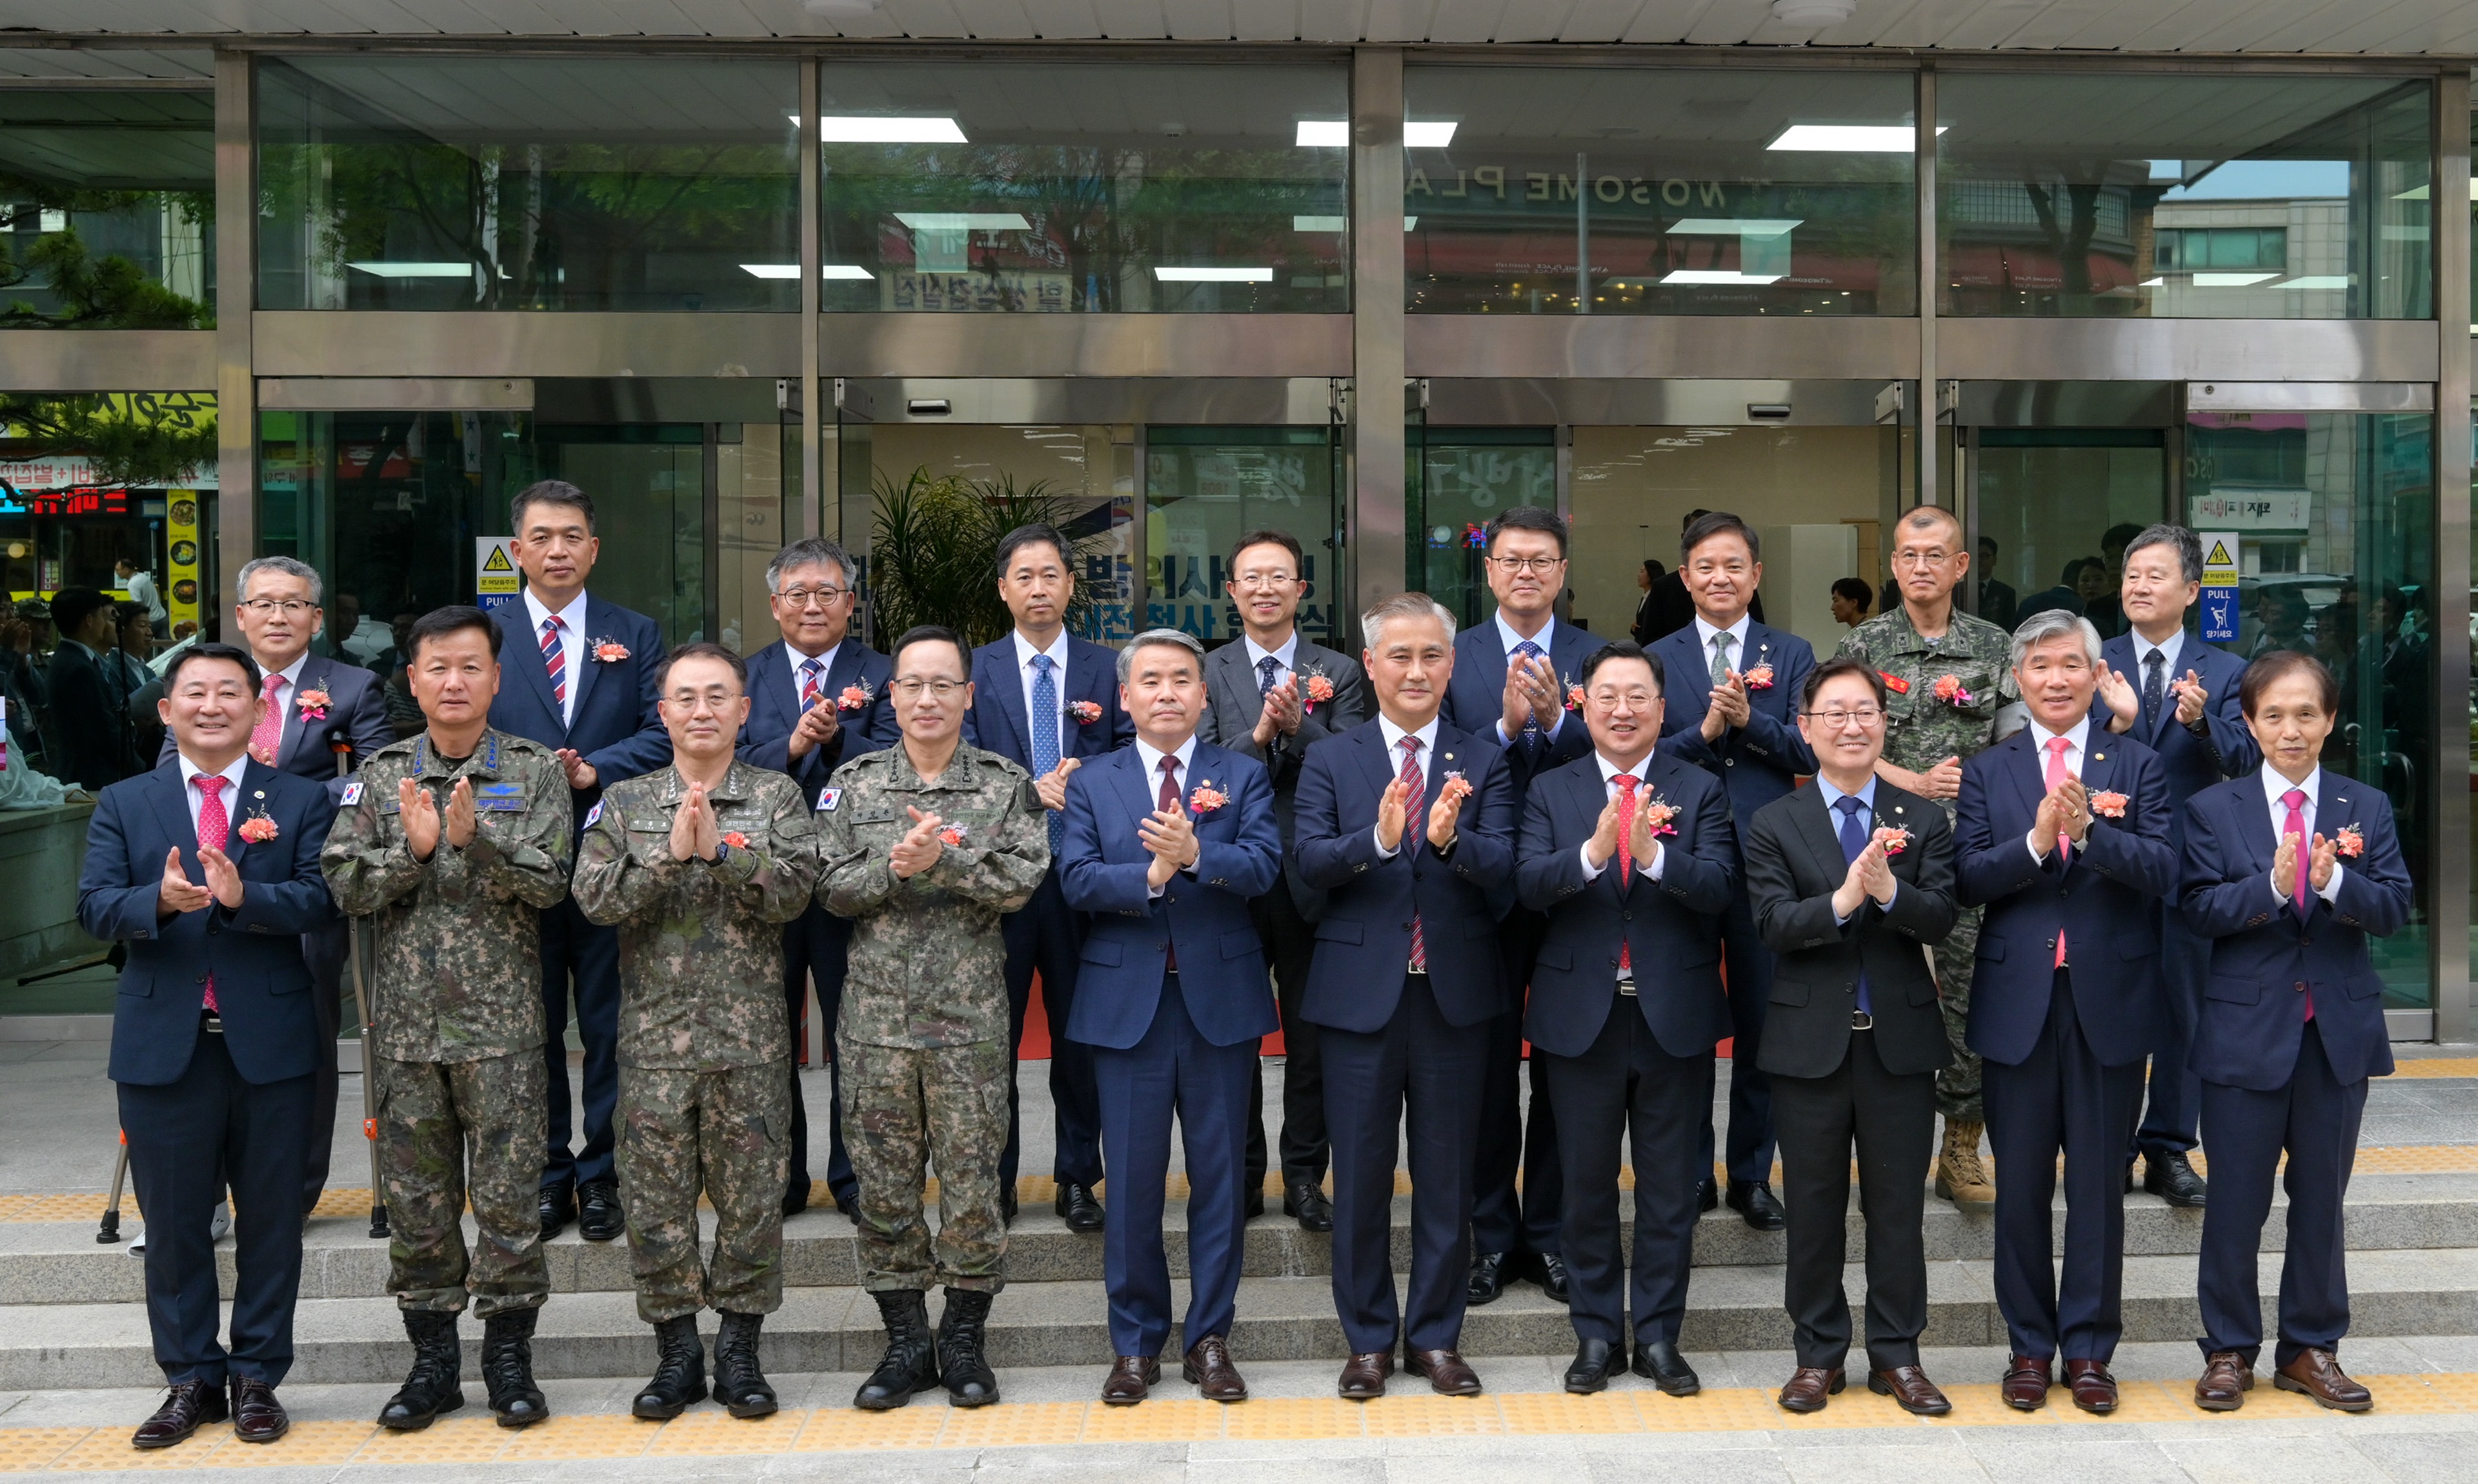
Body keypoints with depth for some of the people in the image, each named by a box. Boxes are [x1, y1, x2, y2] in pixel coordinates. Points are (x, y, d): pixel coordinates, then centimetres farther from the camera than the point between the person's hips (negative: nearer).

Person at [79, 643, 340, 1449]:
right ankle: (191, 1378, 21)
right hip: (162, 1043, 1)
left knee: (271, 1220, 6)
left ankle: (257, 1377, 19)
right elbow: (94, 906, -2)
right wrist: (161, 900, -23)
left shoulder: (302, 802, 4)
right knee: (173, 1222, 8)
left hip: (270, 1042, -1)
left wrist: (242, 895, -27)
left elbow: (318, 898, -9)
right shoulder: (123, 804, 9)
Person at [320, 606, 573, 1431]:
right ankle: (433, 1359, 20)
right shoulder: (381, 776, 9)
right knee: (416, 1194, 8)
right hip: (406, 1021, 2)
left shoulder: (534, 772, 3)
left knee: (509, 1193, 1)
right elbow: (344, 885, 1)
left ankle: (510, 1356, 13)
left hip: (503, 1022, -2)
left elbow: (548, 882, -8)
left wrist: (475, 838, -22)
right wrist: (412, 849, -15)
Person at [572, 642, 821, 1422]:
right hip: (655, 1033, 1)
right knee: (656, 1197, 5)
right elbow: (595, 897, -4)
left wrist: (721, 849, -19)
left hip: (751, 1036, -1)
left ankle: (739, 1347, 16)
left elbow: (794, 891, -9)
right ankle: (677, 1350, 18)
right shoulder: (624, 802, 8)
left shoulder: (779, 797, 5)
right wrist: (670, 854, -15)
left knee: (751, 1195, 3)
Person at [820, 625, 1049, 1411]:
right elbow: (832, 886, 0)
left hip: (970, 1017, -1)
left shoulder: (1008, 785, 3)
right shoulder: (854, 783, 8)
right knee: (885, 1180, 7)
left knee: (972, 1180, 3)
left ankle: (964, 1339, 18)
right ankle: (906, 1341, 20)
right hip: (876, 1014, 2)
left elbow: (1022, 879, -10)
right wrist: (896, 868, -16)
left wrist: (941, 859, -20)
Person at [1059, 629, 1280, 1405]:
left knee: (1219, 1175, 6)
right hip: (1127, 1000, 0)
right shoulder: (1092, 783, 8)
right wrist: (1151, 875, -20)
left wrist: (1195, 855, -28)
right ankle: (1135, 1342, 18)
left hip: (1221, 998, 0)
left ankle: (1209, 1338, 18)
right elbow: (1076, 879, -5)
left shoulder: (1244, 776, 5)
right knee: (1131, 1180, 5)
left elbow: (1264, 866, -11)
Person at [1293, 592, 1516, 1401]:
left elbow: (1503, 871, -9)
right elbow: (1311, 862, -10)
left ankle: (1436, 1336, 24)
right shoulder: (1330, 760, 3)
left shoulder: (1484, 763, 4)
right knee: (1361, 1176, 8)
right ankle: (1368, 1340, 22)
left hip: (1455, 995, 1)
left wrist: (1452, 839, -30)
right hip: (1361, 992, 0)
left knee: (1447, 1175, 9)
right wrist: (1378, 838, -29)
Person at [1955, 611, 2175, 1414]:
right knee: (2021, 1186, 8)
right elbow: (1970, 881, -5)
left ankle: (2089, 1348, 19)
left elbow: (2166, 871, -9)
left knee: (2099, 1184, 7)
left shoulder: (2137, 765, 4)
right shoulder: (1987, 771, 6)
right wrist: (2036, 840, -21)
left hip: (2111, 999, -1)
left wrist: (2090, 829, -24)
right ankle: (2030, 1346, 20)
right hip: (2018, 1001, 1)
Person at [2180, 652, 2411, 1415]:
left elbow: (2393, 908, -5)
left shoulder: (2366, 807, 5)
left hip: (2341, 1029, 2)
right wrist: (2272, 885, -26)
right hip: (2247, 1029, -2)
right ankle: (2229, 1349, 18)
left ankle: (2311, 1347, 26)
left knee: (2321, 1200, 12)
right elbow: (2201, 908, -11)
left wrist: (2334, 880, -24)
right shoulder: (2213, 809, -1)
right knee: (2235, 1201, 5)